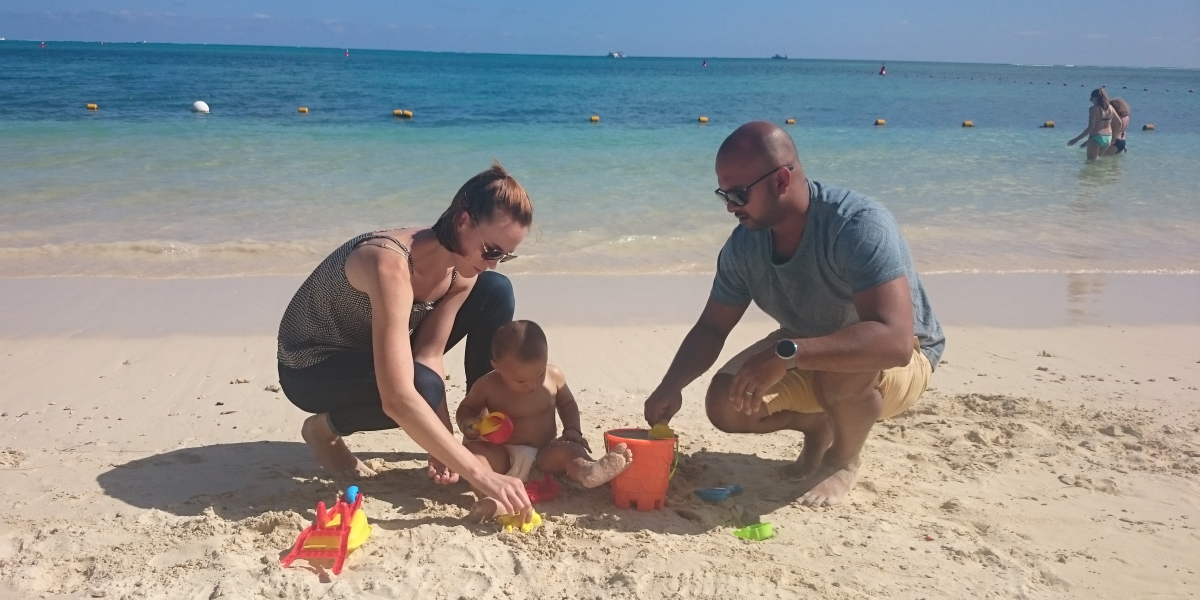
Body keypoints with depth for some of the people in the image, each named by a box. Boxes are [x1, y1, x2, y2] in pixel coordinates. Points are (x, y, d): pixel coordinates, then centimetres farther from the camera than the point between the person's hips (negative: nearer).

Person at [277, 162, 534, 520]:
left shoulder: (462, 269, -14)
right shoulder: (391, 265, -39)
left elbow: (430, 355, -14)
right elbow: (398, 399, -46)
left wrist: (441, 446, -27)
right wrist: (480, 475, -46)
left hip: (376, 352, 7)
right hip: (311, 367, -7)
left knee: (496, 292, -8)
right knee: (421, 387, -38)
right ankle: (324, 428, -5)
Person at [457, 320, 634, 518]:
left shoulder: (554, 376, -5)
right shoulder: (488, 386, -11)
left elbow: (567, 404, 14)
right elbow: (465, 409, 7)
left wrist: (573, 431, -3)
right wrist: (467, 425, -16)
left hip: (543, 455, 1)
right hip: (502, 456, -1)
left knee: (570, 450, -30)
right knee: (472, 450, -30)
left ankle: (587, 471, -65)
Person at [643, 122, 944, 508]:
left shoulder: (860, 226, -34)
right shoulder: (744, 244, -14)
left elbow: (894, 341, -43)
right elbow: (711, 328, -4)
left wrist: (786, 353, -51)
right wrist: (671, 386, -22)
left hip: (902, 361, -5)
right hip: (803, 357, 5)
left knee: (846, 366, -38)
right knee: (725, 405, -15)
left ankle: (844, 459, -5)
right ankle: (818, 425, 14)